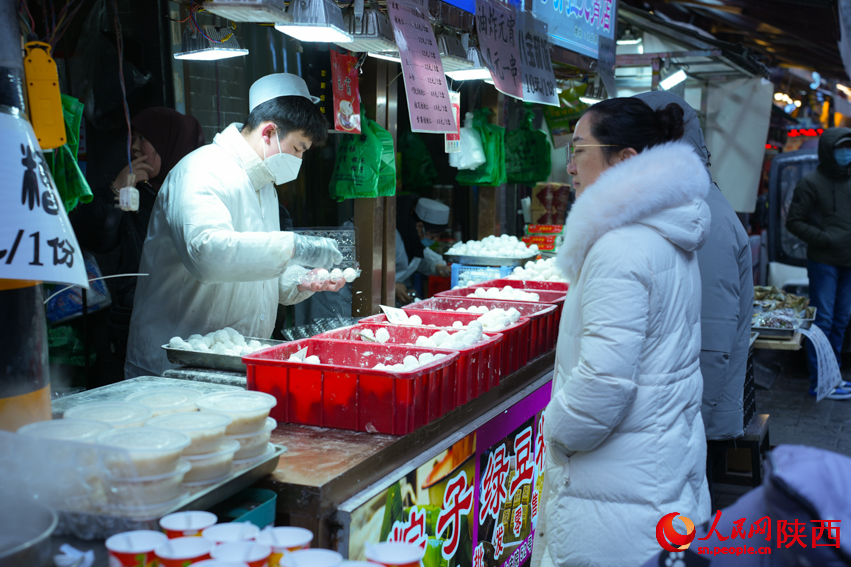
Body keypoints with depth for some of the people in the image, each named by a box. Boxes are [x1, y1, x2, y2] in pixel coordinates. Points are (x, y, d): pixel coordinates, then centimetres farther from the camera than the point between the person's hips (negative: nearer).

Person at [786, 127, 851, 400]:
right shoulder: (812, 183, -7)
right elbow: (793, 222, -8)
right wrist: (824, 238, -17)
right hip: (823, 262, -7)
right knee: (822, 321, -5)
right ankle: (819, 381, 1)